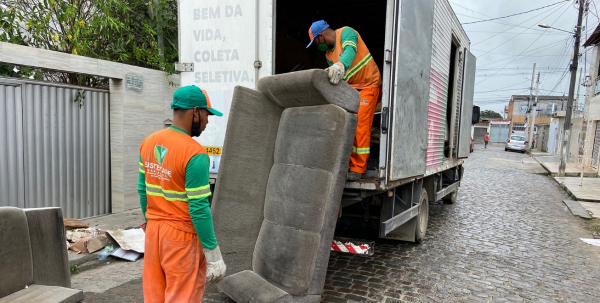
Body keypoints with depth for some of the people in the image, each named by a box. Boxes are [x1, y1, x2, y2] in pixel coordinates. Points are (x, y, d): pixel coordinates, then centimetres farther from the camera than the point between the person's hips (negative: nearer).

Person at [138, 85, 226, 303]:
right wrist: (213, 255, -14)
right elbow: (199, 209, -21)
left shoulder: (148, 143, 2)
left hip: (153, 230, 7)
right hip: (182, 235, -7)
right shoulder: (194, 153, -21)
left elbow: (142, 190, 10)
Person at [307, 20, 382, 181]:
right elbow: (336, 78, 2)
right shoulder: (329, 54, 10)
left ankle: (358, 168, -8)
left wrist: (341, 65, -54)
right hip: (350, 89, 7)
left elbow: (350, 50, -35)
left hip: (368, 86, -7)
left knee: (360, 126, -13)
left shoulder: (346, 32, -11)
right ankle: (349, 164, 4)